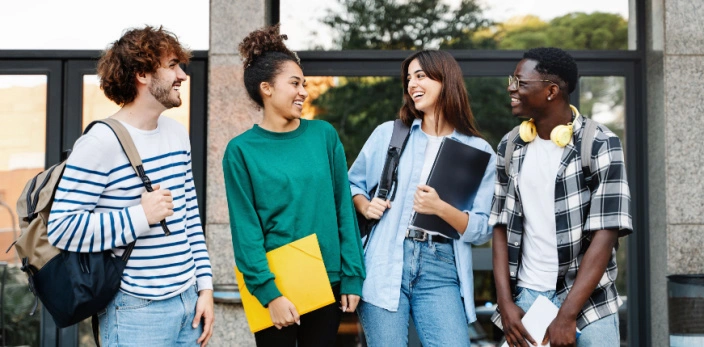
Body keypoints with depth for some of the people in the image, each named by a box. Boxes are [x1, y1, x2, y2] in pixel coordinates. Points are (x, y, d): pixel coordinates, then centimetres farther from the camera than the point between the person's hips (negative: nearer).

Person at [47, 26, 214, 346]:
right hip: (137, 311, -7)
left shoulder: (178, 133, 9)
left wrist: (204, 286, 9)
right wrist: (140, 216, -22)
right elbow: (60, 227, -18)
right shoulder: (101, 143, -15)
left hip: (188, 301, 7)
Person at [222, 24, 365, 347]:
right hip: (275, 284, -2)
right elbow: (246, 230, -8)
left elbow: (343, 209, 4)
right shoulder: (242, 149, -5)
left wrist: (352, 275, 0)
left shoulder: (324, 135, 2)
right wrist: (269, 292, -16)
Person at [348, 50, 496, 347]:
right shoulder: (388, 134, 9)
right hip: (386, 262, 1)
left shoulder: (479, 151, 5)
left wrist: (440, 208, -14)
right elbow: (353, 184, 18)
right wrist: (365, 206, -3)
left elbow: (484, 229, 2)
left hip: (442, 268, 0)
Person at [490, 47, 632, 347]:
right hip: (526, 298, 4)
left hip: (588, 303, -3)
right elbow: (502, 227, 8)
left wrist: (566, 316, -16)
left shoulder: (599, 145, -8)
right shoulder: (510, 147, 6)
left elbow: (605, 235, -12)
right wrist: (505, 303, -3)